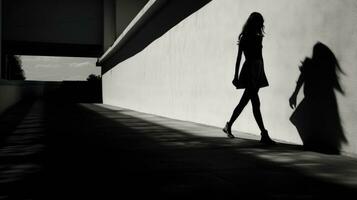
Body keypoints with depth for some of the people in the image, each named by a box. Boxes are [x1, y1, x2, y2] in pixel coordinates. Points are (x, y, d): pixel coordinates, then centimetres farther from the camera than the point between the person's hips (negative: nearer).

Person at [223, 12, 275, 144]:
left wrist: (262, 74, 16)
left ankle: (228, 126, 27)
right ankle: (264, 135, -10)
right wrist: (236, 76, -9)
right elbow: (239, 58, -5)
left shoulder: (258, 38, 15)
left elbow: (260, 57, 17)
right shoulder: (244, 38, -3)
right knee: (256, 103, -10)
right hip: (249, 71, -7)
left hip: (257, 72, 7)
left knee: (243, 102, 13)